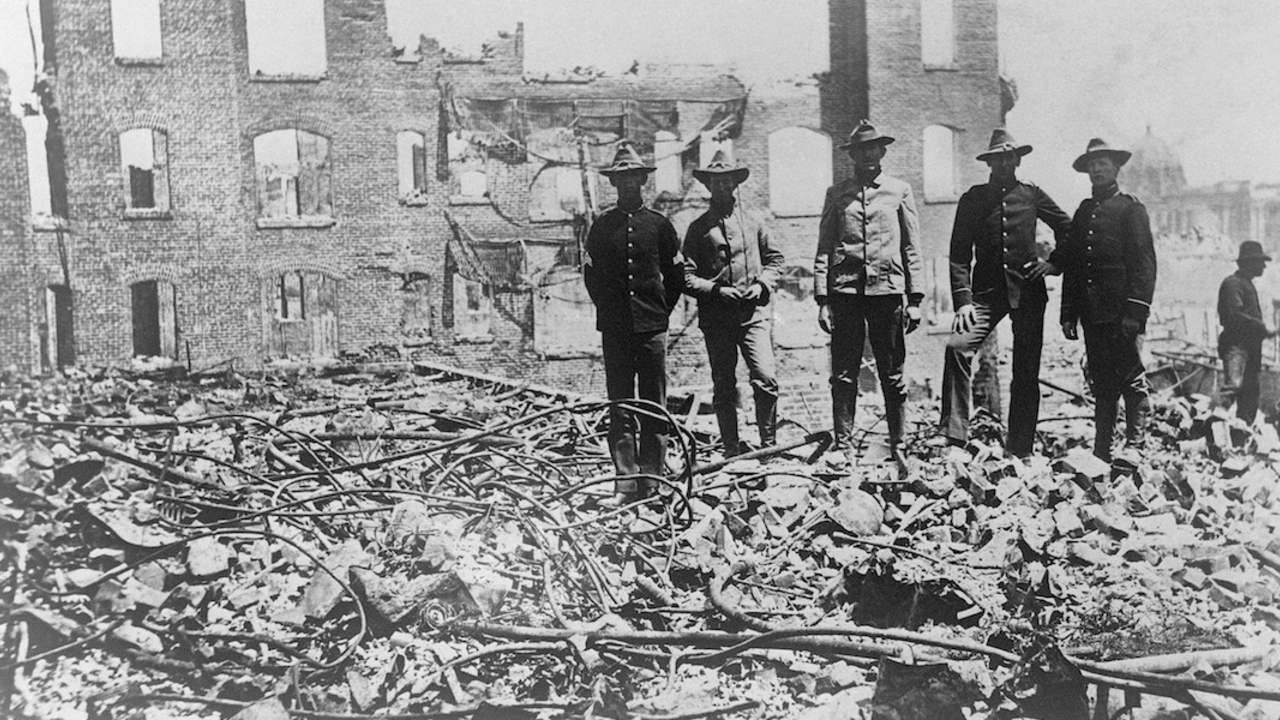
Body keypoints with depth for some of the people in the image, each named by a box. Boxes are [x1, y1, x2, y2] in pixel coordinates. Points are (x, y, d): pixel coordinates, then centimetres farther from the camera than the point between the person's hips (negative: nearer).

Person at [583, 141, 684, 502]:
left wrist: (662, 309, 8)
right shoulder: (602, 226, 9)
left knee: (654, 405, 1)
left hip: (652, 326, -1)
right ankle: (626, 482, 2)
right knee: (619, 404, 0)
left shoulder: (659, 224, 6)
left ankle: (653, 479, 7)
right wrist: (608, 308, 11)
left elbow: (676, 273, 12)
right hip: (614, 327, 1)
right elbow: (590, 273, 15)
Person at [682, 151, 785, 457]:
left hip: (754, 313, 0)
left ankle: (769, 444, 0)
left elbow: (774, 259, 17)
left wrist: (762, 284, -2)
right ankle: (732, 451, 15)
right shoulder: (698, 228, 6)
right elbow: (687, 276, 1)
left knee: (766, 378, -14)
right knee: (723, 388, 5)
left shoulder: (753, 222, 11)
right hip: (716, 317, 0)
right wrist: (717, 290, -12)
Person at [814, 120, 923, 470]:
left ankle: (897, 447, 14)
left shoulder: (899, 191, 10)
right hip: (845, 291, 0)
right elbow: (824, 249, 9)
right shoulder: (837, 193, 10)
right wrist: (822, 299, 0)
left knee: (892, 375, 4)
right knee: (844, 374, 0)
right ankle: (844, 448, 7)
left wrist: (915, 298, 3)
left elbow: (912, 248, 10)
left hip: (888, 289, 0)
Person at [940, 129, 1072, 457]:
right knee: (957, 347, -24)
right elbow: (960, 254, 1)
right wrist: (962, 300, -9)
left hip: (1028, 291, 1)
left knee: (1026, 373, 2)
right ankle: (955, 435, -21)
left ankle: (1020, 451, 10)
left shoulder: (1032, 195, 7)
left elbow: (1068, 229, 22)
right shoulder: (973, 199, 5)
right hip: (987, 290, -1)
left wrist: (1056, 263, 9)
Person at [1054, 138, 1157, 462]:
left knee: (1132, 381, -4)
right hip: (1092, 313, 6)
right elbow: (1070, 263, 18)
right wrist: (1068, 312, 11)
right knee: (1101, 385, 8)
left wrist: (1135, 310, -16)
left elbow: (1144, 261, -6)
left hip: (1122, 311, -6)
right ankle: (1101, 453, 12)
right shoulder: (1084, 211, 19)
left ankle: (1135, 449, -3)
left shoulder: (1131, 207, 2)